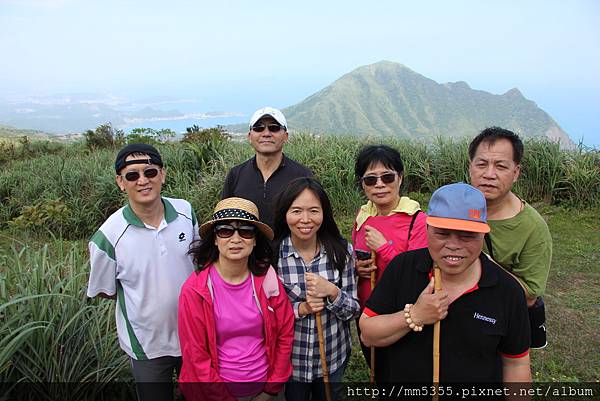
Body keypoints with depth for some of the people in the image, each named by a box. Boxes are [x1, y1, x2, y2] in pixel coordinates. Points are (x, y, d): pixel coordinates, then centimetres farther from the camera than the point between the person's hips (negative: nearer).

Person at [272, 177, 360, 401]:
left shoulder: (341, 250, -12)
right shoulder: (271, 254, -16)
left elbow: (353, 311, -6)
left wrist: (332, 292, -25)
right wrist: (301, 309, -25)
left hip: (333, 359, 2)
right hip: (289, 360, -1)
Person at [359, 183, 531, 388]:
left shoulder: (507, 291, -15)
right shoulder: (402, 267, -16)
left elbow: (516, 364, -5)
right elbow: (367, 335, -14)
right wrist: (414, 316, -28)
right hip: (397, 376, 1)